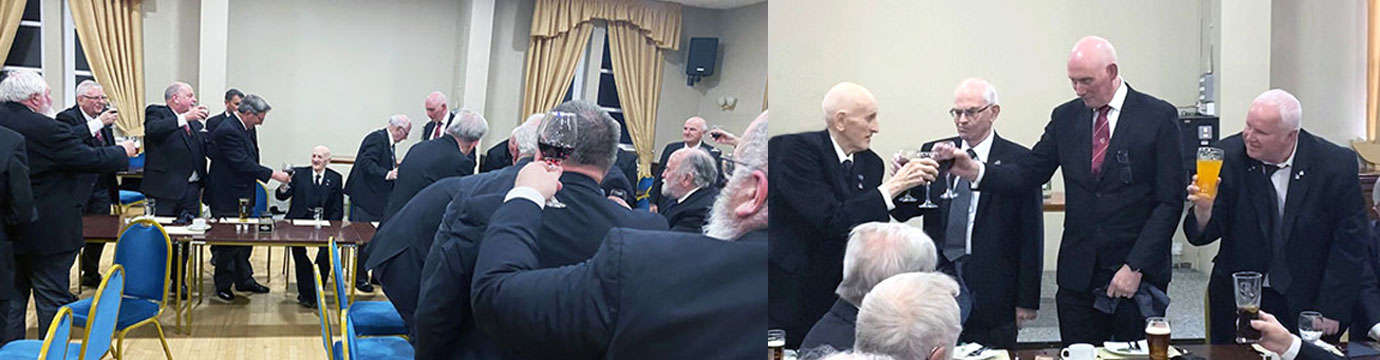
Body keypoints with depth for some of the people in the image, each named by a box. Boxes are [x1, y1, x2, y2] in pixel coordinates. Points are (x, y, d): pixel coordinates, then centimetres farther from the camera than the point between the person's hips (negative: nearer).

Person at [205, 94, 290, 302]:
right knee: (228, 242, 1)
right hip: (227, 199, -9)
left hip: (242, 197, 10)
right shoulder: (228, 131, -22)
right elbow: (244, 165, -26)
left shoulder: (247, 129, 8)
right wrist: (273, 175, -24)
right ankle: (223, 285, 15)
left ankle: (244, 280, 26)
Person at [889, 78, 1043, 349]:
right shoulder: (933, 152, 7)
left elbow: (1031, 235, -3)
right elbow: (903, 213, 5)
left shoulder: (1018, 161, -2)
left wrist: (1027, 300, -4)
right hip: (938, 274, 2)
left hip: (991, 289, -2)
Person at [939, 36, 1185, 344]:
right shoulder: (1065, 117, 7)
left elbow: (1170, 201, -7)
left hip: (1138, 275, -3)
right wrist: (975, 171, -16)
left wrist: (1136, 267, -13)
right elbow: (1029, 173, 3)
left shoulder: (1159, 117, -4)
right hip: (1077, 274, 3)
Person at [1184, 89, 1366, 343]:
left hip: (1307, 302, 0)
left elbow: (1349, 243, -5)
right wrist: (1204, 210, -33)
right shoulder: (1228, 156, -11)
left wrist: (1330, 311, -7)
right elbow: (1201, 236, -11)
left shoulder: (1337, 165, -11)